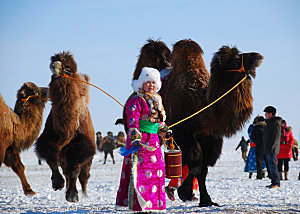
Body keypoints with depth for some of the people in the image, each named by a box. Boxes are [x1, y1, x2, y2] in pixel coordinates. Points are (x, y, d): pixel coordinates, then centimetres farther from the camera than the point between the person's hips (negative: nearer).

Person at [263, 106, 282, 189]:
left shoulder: (276, 122, -13)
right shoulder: (269, 123, 19)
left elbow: (276, 136, -19)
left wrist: (272, 147, -23)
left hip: (272, 149, -10)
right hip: (268, 149, 10)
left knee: (272, 165, -13)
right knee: (271, 165, 11)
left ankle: (276, 183, -15)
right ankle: (274, 182, 14)